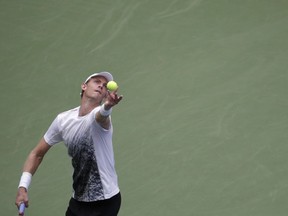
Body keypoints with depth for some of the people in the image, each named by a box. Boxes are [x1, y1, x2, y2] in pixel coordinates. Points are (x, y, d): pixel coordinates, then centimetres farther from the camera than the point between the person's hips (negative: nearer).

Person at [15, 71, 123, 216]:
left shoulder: (100, 116, -16)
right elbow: (37, 154, 7)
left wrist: (107, 106, -66)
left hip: (106, 202, -5)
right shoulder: (63, 120, 0)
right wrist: (23, 187, -4)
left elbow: (102, 114, -42)